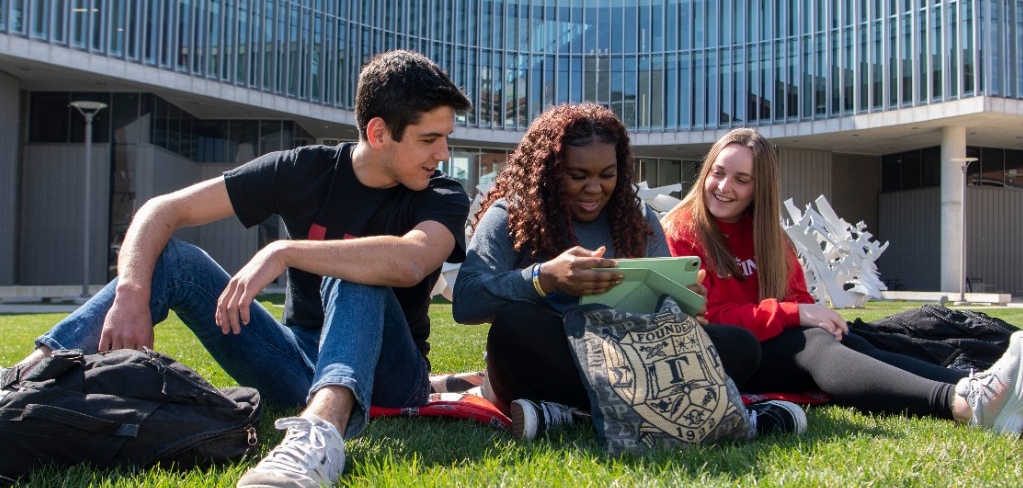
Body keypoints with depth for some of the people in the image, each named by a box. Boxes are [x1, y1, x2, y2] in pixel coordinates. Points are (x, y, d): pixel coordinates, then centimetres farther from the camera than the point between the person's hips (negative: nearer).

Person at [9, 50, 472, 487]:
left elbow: (409, 261, -35)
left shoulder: (443, 197, -9)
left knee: (356, 275, -33)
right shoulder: (306, 170, -3)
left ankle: (322, 430, -59)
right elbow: (162, 210, -8)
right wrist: (132, 295, -25)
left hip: (386, 377, -3)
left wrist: (285, 251, -35)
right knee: (174, 257, -12)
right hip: (296, 365, 3)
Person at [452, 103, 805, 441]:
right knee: (513, 325, -36)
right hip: (544, 370, -3)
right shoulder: (509, 217, -1)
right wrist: (544, 278, -32)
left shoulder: (638, 219, 12)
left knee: (740, 346, -15)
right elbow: (464, 301, -16)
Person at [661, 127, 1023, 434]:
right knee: (811, 342, -30)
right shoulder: (680, 233, -3)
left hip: (773, 347, 6)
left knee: (842, 339, -23)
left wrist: (817, 317, -12)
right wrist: (794, 314, -19)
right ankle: (963, 405, -49)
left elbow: (798, 298, 12)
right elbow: (704, 317, -13)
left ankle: (973, 388, -44)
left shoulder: (768, 233, 17)